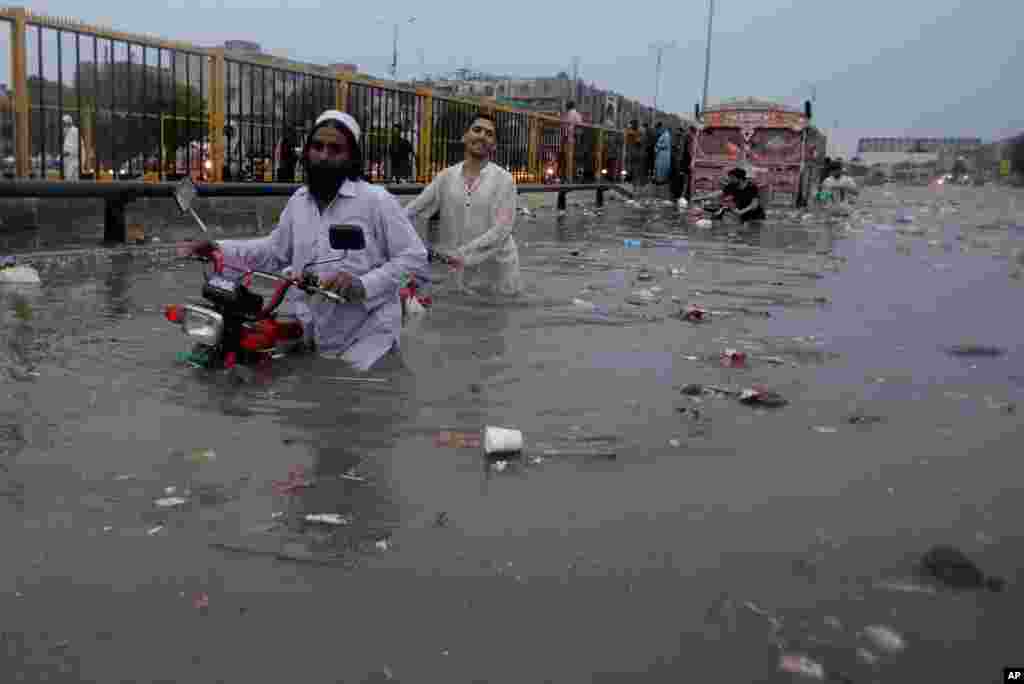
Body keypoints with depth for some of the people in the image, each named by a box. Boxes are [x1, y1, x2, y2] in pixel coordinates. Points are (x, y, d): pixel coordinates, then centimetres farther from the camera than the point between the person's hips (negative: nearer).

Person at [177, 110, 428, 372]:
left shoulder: (376, 200, -11)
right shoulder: (299, 201, 10)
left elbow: (414, 257, -13)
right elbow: (276, 250, 20)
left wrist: (363, 284, -25)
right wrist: (219, 249, 9)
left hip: (366, 338, -6)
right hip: (314, 336, 6)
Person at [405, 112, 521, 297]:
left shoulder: (503, 179, -6)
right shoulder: (447, 176, 3)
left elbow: (501, 229, -17)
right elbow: (412, 210, 3)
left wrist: (463, 254, -25)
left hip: (497, 272, -2)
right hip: (459, 272, 3)